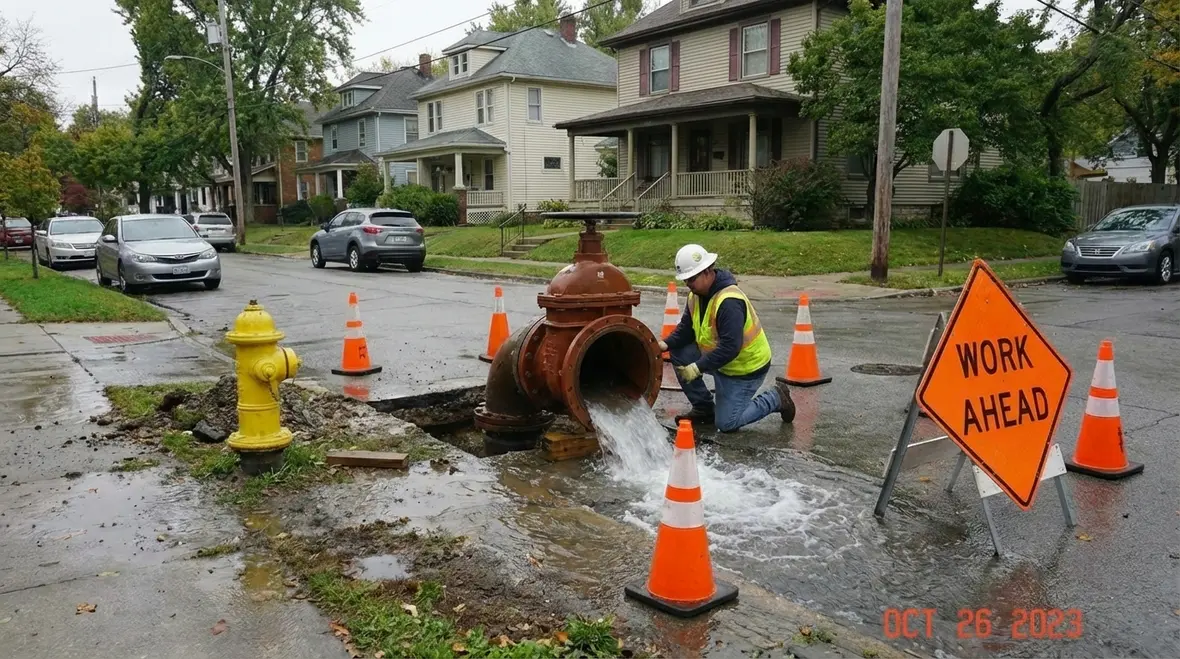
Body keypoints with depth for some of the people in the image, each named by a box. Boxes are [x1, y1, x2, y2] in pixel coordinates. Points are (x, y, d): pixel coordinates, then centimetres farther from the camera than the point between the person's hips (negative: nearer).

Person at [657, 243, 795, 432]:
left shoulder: (729, 302, -32)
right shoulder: (696, 295, -3)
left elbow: (730, 348, -35)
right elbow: (686, 329, 2)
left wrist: (697, 368, -35)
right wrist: (666, 344, -17)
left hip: (747, 367, -8)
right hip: (719, 358, 9)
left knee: (726, 424, -6)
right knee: (679, 353, -7)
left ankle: (775, 399, 14)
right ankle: (704, 409, 7)